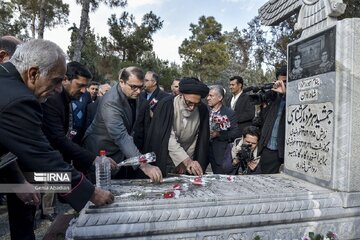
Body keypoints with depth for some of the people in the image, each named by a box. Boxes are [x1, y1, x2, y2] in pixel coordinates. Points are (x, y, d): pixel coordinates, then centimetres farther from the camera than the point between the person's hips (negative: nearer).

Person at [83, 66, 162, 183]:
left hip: (121, 152, 7)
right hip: (103, 152, -7)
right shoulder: (110, 101, -30)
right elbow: (120, 136, -42)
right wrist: (143, 164, -48)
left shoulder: (133, 95, -6)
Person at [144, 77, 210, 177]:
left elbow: (201, 140, -3)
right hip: (163, 161, -2)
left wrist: (187, 162, -5)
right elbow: (169, 138, -26)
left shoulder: (203, 110, -10)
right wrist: (187, 161, -32)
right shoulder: (166, 105, -20)